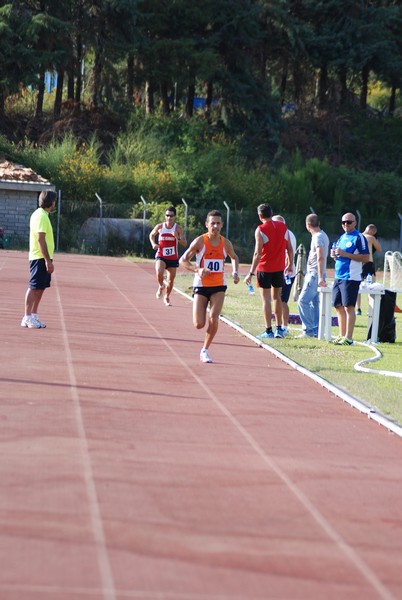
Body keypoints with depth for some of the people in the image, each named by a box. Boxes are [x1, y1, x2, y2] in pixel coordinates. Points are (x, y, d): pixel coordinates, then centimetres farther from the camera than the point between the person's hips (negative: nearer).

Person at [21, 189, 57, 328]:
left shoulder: (40, 215, 15)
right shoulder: (41, 216, -16)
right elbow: (41, 240, -21)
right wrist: (48, 260, -22)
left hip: (42, 259, 10)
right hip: (40, 258, -10)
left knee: (40, 288, 12)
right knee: (34, 287, -6)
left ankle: (33, 315, 18)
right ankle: (27, 318, -4)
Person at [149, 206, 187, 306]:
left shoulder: (178, 228, -5)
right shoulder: (160, 227, -1)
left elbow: (185, 243, -8)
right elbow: (152, 235, 18)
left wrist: (177, 238, -27)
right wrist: (153, 244, -1)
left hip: (173, 258, 1)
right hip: (161, 256, -1)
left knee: (170, 281, 7)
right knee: (159, 273, -28)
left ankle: (166, 297, 33)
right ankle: (161, 286, 4)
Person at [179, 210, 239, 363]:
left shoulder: (226, 243, 1)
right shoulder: (200, 241, -9)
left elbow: (234, 257, 23)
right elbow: (183, 260, -8)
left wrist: (235, 272, 5)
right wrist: (197, 270, -24)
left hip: (218, 287, 2)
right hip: (201, 286, -2)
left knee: (214, 320, -15)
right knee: (199, 324, -7)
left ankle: (205, 351, 2)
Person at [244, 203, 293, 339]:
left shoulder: (260, 230, -11)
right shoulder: (283, 227, 3)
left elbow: (258, 253, -16)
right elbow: (289, 248, 7)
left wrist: (251, 273, -14)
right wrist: (290, 264, 21)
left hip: (264, 268, -5)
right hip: (279, 268, 5)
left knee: (266, 299, -1)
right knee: (277, 297, 17)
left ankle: (268, 330, -4)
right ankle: (279, 329, 17)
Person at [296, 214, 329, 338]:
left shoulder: (318, 237, -15)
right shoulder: (323, 235, 16)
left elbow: (320, 258, -24)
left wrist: (320, 277, -29)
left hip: (314, 275, -10)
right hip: (313, 274, 10)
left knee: (303, 301, -11)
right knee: (314, 303, 11)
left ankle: (309, 330, -12)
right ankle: (316, 331, 12)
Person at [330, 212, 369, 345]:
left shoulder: (359, 237, -7)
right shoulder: (342, 238, 17)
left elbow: (366, 258, -14)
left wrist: (346, 254, -18)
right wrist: (335, 255, 2)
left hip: (351, 278, -8)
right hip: (338, 277, 8)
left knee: (348, 307, -9)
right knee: (339, 307, 9)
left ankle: (348, 338, -9)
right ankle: (341, 336, 15)